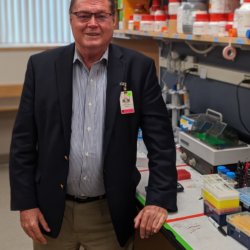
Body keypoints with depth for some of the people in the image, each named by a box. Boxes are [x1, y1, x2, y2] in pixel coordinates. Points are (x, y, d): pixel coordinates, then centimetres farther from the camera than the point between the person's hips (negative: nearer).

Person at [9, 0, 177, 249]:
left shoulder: (138, 67, -6)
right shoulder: (42, 66, -3)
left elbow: (160, 138, -5)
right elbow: (23, 140, -1)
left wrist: (159, 199, -12)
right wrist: (26, 203, -4)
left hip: (111, 211, 0)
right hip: (52, 209, 1)